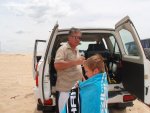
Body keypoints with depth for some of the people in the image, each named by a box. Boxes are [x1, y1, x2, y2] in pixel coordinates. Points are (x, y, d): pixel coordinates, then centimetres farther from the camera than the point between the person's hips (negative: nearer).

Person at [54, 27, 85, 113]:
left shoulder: (77, 50, 15)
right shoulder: (63, 49, -12)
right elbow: (57, 65, -25)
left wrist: (83, 79, 18)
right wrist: (75, 62, -25)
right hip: (66, 88, -8)